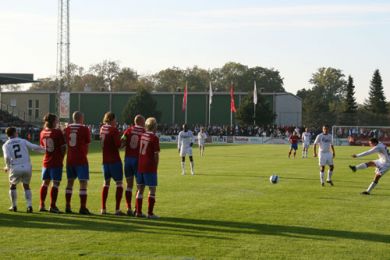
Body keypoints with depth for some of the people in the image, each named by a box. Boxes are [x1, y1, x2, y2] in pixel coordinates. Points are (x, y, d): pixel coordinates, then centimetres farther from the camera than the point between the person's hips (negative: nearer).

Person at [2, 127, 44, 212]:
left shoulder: (6, 145, 8)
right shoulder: (23, 141, 11)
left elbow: (7, 157, -8)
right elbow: (35, 147, 3)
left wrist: (7, 167, 9)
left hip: (15, 168, -1)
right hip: (27, 167, 1)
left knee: (12, 186, 23)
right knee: (26, 186, 20)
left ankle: (14, 206, 24)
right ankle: (29, 206, 7)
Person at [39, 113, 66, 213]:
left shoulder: (43, 133, 5)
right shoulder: (58, 132, -12)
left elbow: (42, 146, 13)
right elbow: (63, 147, -11)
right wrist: (61, 157, 3)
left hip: (46, 161, 6)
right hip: (56, 162, -6)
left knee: (45, 183, 13)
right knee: (55, 183, -2)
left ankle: (42, 205, 15)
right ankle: (52, 206, -3)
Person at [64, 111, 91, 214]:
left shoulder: (67, 128, 6)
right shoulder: (84, 129, -8)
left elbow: (65, 141, 13)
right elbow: (88, 142, -1)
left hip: (70, 159, 5)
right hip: (81, 159, -5)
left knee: (70, 182, 13)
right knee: (83, 183, -3)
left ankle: (68, 207, 14)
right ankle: (83, 208, -8)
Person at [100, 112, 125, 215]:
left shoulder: (102, 128, 6)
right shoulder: (114, 130, -14)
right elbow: (118, 144, -18)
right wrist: (120, 140, 2)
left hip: (104, 160, 7)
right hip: (114, 160, -7)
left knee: (106, 183, 16)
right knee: (119, 183, 0)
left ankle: (103, 209, 15)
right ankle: (117, 209, -5)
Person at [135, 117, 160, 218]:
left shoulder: (141, 136, 8)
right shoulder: (154, 138, -9)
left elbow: (138, 151, 12)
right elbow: (156, 155, -10)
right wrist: (156, 167, 1)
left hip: (140, 166, 6)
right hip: (150, 168, -6)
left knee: (140, 189, 11)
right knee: (152, 189, 1)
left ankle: (138, 211, 12)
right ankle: (150, 213, -2)